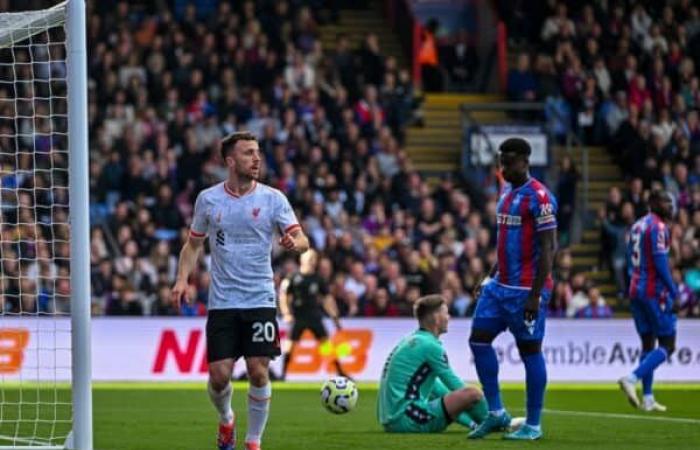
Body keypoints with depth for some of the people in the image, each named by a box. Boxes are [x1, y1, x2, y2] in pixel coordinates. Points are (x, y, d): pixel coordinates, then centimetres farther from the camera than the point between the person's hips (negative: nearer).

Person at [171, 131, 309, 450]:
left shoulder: (272, 198, -1)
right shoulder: (208, 199, 3)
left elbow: (302, 240, -6)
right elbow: (194, 244, 14)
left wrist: (295, 243, -30)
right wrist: (182, 279, -1)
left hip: (260, 301, -1)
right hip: (222, 302, 1)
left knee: (258, 373, -8)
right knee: (219, 375, -4)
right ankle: (226, 420, 28)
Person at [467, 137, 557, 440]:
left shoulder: (539, 197, -13)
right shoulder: (507, 192, 14)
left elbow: (547, 248, -16)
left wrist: (535, 295, -20)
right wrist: (491, 278, 20)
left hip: (525, 290, -9)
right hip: (501, 286, 9)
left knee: (530, 350, -2)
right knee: (479, 339, 4)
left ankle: (533, 426, 6)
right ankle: (496, 413, 11)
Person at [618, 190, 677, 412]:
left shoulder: (637, 226, 15)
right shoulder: (658, 227, -12)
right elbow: (660, 263, -19)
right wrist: (674, 293, -16)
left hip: (636, 291, 9)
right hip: (655, 292, -9)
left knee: (647, 343, 12)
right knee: (667, 345, -2)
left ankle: (648, 399, 10)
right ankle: (632, 379, -18)